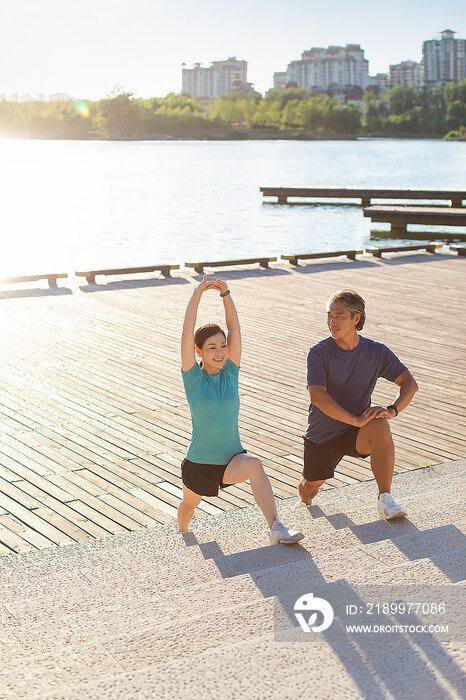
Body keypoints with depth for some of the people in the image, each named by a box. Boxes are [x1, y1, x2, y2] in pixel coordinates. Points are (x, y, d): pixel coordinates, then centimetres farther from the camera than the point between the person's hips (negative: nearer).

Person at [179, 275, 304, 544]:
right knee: (189, 505, 20)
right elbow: (187, 332, -18)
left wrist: (226, 294, -13)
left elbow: (235, 327, -6)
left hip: (232, 460, 1)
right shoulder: (193, 378, -8)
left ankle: (276, 528, -40)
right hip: (198, 462, 0)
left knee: (254, 464, -32)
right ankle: (182, 534, 56)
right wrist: (198, 294, -17)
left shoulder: (231, 373, -1)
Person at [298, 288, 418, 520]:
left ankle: (385, 500, -24)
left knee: (380, 426, -32)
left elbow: (409, 383, -5)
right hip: (322, 437, 0)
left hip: (357, 435, 0)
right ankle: (305, 508, 48)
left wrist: (392, 410, -25)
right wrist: (356, 420, -34)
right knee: (309, 488, 7)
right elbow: (318, 397, -26)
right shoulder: (318, 353, -15)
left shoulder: (377, 351, -6)